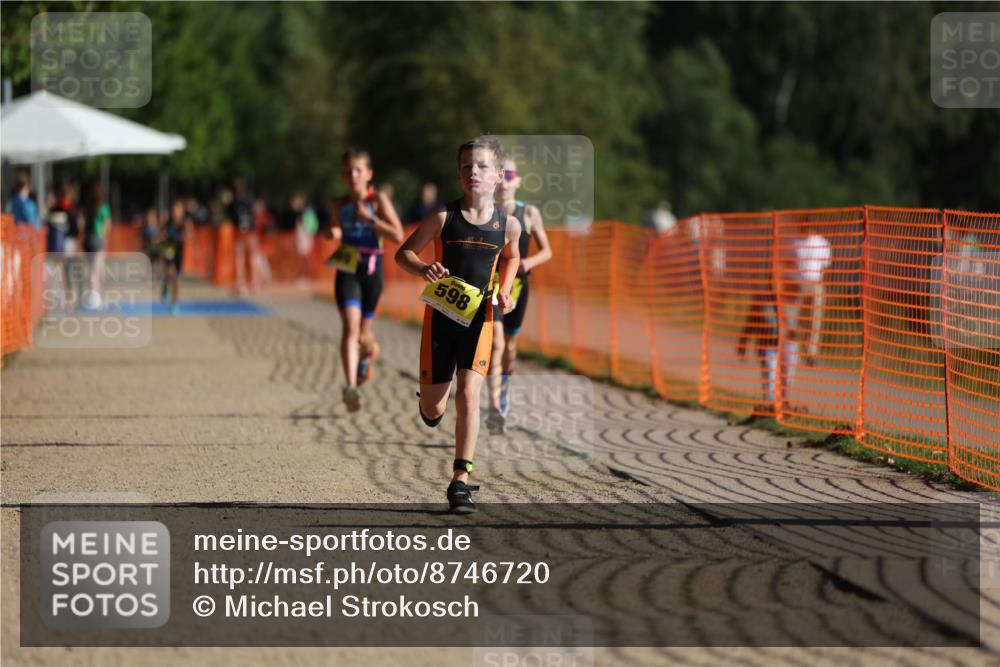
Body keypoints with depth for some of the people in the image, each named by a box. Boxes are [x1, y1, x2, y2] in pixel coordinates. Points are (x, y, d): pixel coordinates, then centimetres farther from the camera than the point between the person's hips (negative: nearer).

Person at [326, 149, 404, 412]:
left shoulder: (378, 201, -5)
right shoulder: (340, 205, 4)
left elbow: (398, 235, -12)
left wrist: (370, 218, -20)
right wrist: (333, 233, -2)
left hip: (371, 271, -1)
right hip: (347, 271, 1)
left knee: (364, 333, 11)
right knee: (350, 326, -18)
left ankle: (370, 351, 50)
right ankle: (350, 387, -27)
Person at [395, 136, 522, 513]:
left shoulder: (508, 225, -2)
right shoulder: (443, 218, -9)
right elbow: (403, 254, -1)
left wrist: (505, 291, 4)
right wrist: (423, 269, -23)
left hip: (478, 317, 0)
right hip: (440, 315, 0)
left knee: (469, 395, -15)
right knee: (432, 410, 8)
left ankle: (460, 481, -11)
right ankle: (430, 399, 48)